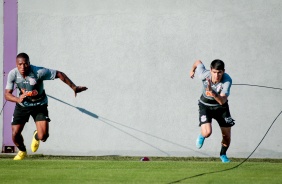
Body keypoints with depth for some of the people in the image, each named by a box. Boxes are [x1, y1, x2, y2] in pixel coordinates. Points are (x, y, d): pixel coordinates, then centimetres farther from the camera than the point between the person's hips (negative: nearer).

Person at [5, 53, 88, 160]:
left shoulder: (39, 72, -29)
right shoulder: (13, 74, -19)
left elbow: (59, 74, -18)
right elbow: (7, 94, -15)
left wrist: (74, 87, -15)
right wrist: (17, 99, -38)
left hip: (39, 105, -2)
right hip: (22, 105, 2)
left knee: (43, 136, -15)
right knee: (15, 134, -7)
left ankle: (36, 137, 27)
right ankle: (22, 151, 29)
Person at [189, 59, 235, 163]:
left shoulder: (227, 81, -32)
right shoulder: (204, 75, -27)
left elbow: (222, 101, -41)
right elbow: (198, 62, -4)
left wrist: (212, 93, -57)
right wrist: (192, 70, 17)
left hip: (221, 107, 1)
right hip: (205, 105, -1)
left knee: (227, 135, 2)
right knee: (207, 132, -22)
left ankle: (223, 154, 35)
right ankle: (202, 136, 18)